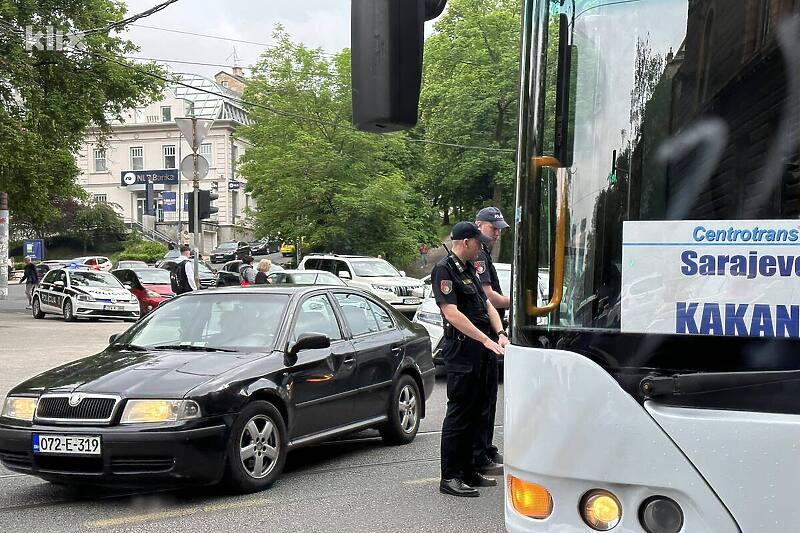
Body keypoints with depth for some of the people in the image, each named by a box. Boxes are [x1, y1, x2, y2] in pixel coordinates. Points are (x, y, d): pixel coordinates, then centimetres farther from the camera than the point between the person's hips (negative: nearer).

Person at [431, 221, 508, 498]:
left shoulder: (469, 270, 19)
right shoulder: (444, 270, -11)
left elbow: (487, 305, 18)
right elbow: (452, 313, -20)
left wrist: (500, 334, 0)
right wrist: (486, 340, -22)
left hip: (479, 352, 9)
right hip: (461, 353, -9)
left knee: (473, 413, 14)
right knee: (458, 414, -6)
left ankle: (467, 471, 22)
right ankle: (449, 478, -1)